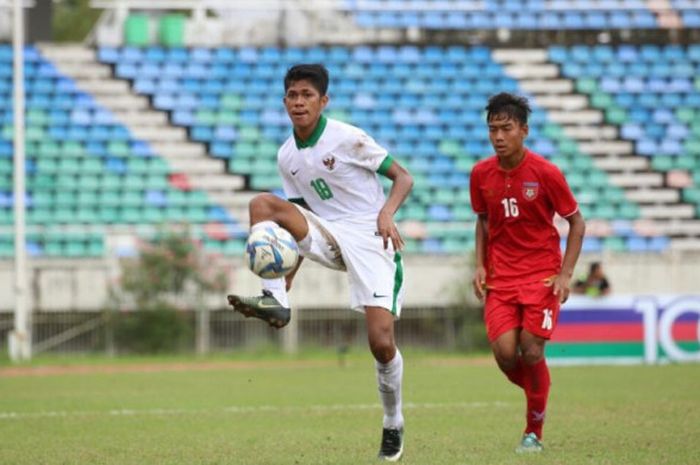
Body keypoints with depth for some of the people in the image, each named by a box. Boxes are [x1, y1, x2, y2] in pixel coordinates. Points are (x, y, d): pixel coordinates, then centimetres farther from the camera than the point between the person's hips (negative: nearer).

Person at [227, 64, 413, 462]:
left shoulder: (348, 138, -9)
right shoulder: (287, 157, 9)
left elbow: (403, 177, -4)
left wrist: (387, 213, -24)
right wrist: (289, 274, 10)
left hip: (370, 237, -5)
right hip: (328, 236, 5)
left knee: (381, 343, -15)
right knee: (262, 204, -18)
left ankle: (393, 424, 10)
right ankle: (275, 302, -24)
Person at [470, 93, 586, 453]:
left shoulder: (546, 173, -12)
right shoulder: (481, 174, -1)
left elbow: (576, 222, -2)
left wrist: (565, 274, -10)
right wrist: (480, 265, 3)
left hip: (542, 272, -3)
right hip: (500, 276, 3)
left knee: (531, 351, -11)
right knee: (504, 352, -11)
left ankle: (534, 430, 8)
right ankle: (537, 395, 21)